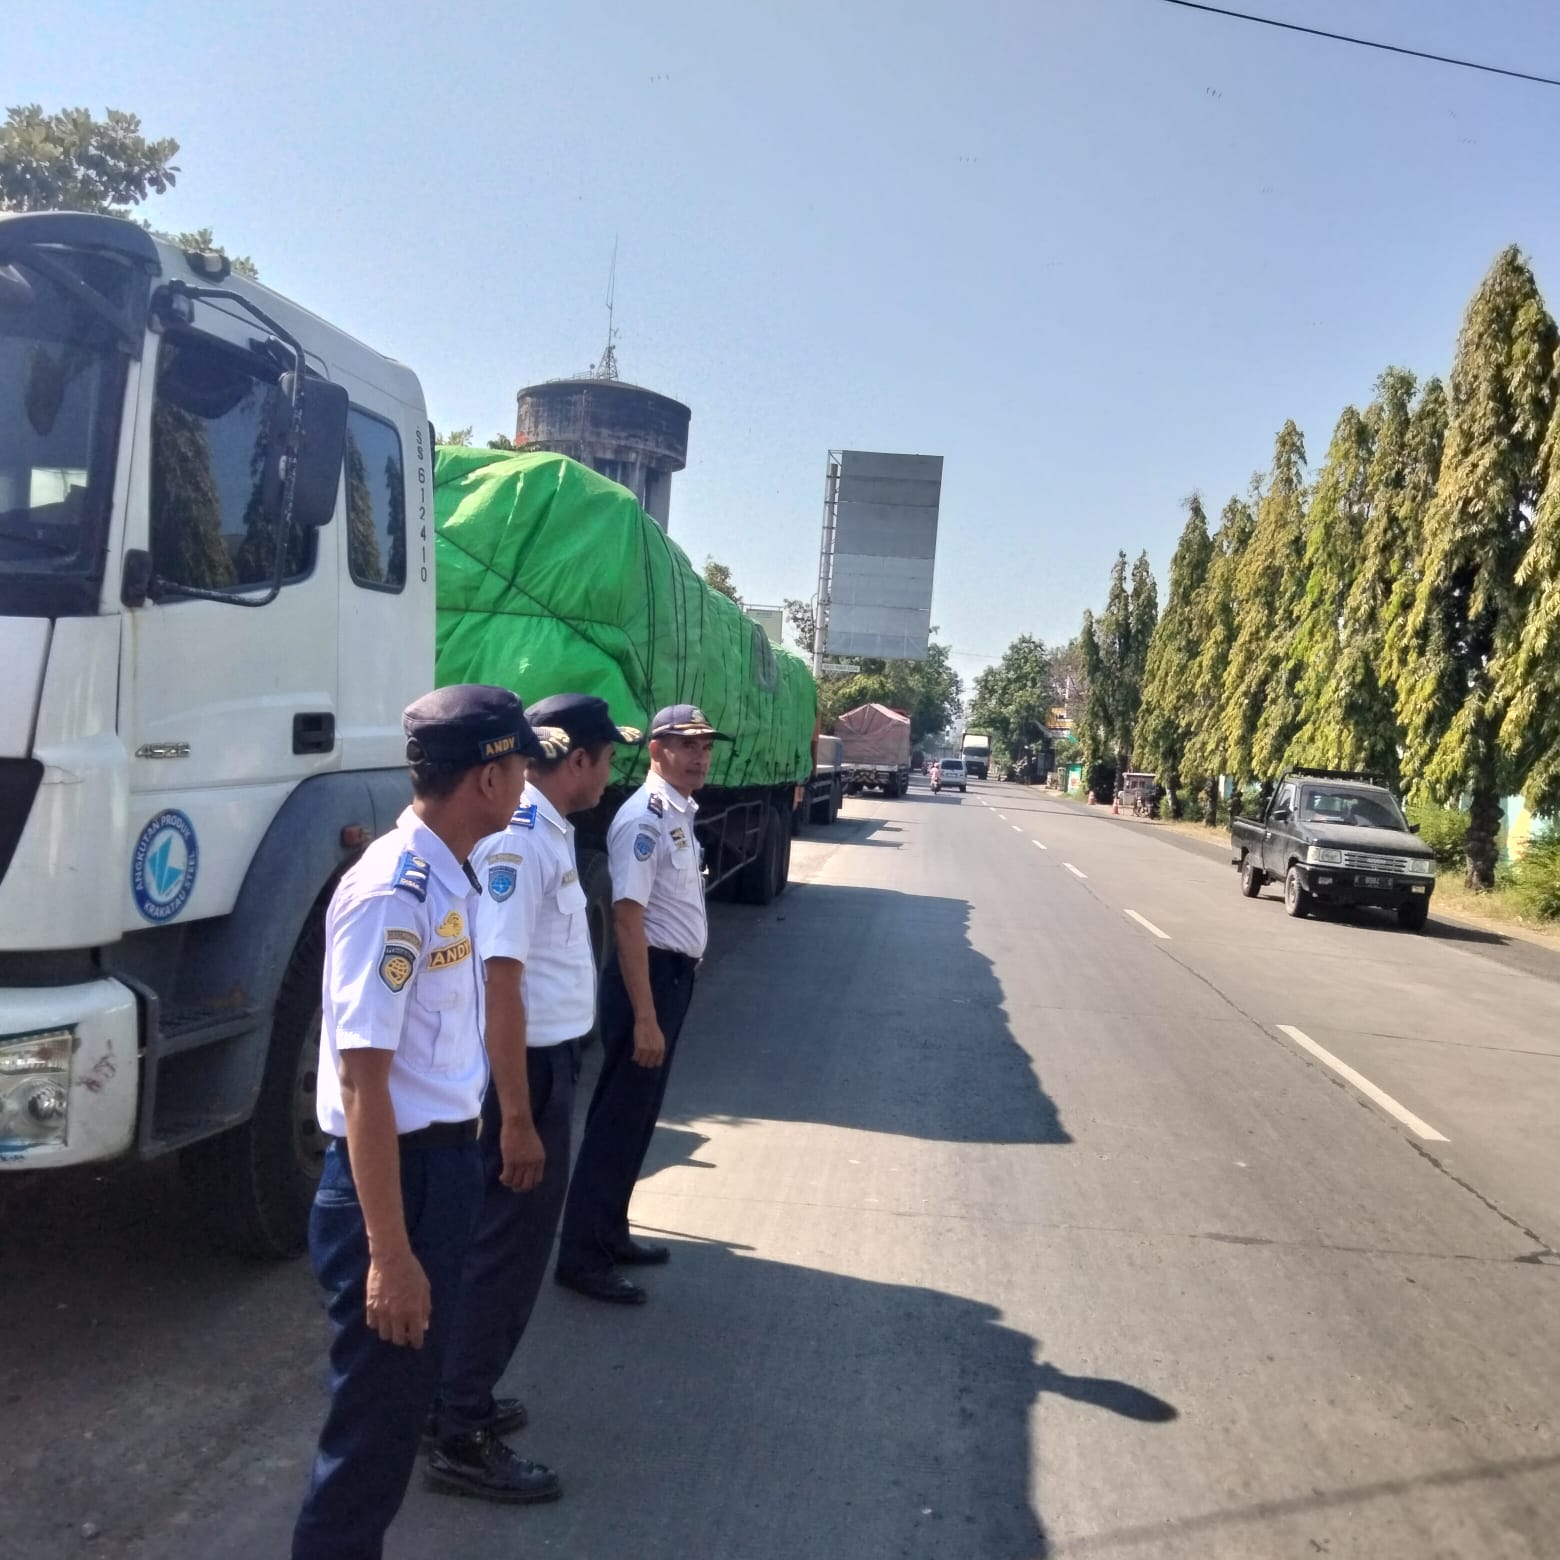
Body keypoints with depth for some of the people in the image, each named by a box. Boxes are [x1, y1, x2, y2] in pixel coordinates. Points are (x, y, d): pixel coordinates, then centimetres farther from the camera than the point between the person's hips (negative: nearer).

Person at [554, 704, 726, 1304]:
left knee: (636, 1115, 19)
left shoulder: (680, 814, 12)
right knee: (618, 1119, -2)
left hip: (674, 976, 10)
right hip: (648, 977, -10)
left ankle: (609, 1234, 33)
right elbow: (628, 919, -23)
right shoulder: (644, 819, -19)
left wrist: (672, 994, 18)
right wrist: (644, 1017, -25)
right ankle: (582, 1257, 10)